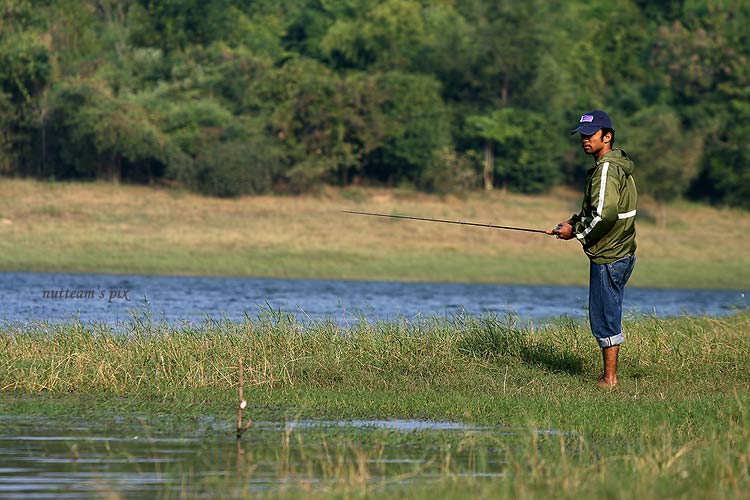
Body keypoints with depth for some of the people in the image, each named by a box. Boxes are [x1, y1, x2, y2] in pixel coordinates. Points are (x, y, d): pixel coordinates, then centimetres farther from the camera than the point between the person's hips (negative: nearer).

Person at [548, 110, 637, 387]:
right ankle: (609, 375, 20)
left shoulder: (607, 168, -17)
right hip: (623, 253, 10)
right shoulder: (619, 165, 15)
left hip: (607, 257, -10)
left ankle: (609, 379, -1)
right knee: (609, 315, 15)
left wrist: (576, 231, -13)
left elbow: (605, 215, -26)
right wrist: (575, 220, 10)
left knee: (604, 318, -5)